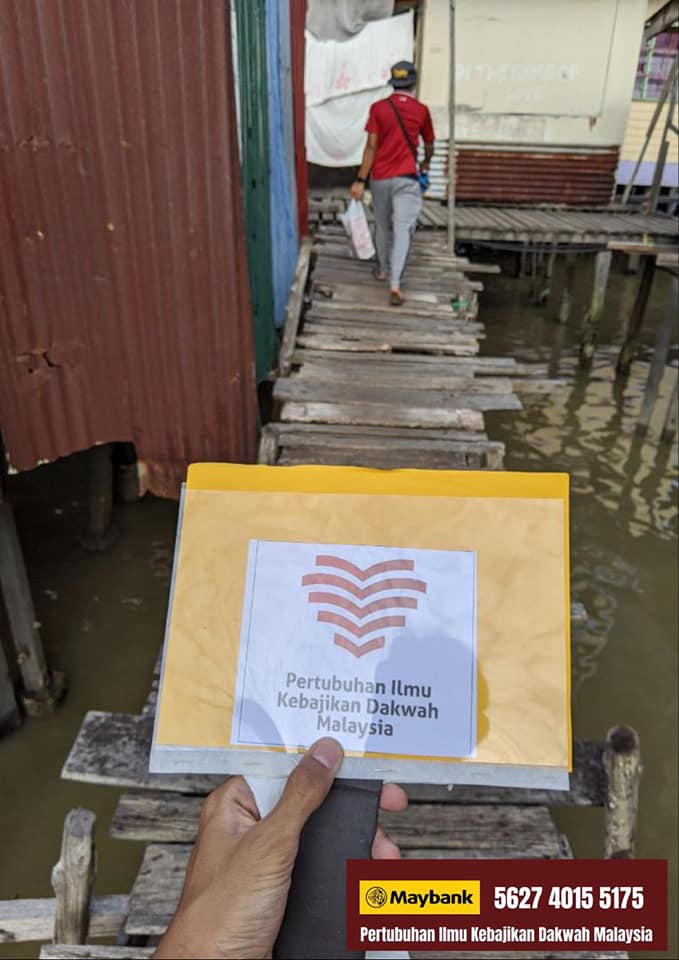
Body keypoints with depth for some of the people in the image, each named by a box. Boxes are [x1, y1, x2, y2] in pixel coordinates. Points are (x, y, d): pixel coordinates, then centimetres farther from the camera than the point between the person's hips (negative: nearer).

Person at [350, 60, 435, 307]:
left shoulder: (378, 108, -2)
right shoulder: (421, 110, 1)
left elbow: (371, 146, -7)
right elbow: (429, 145, 15)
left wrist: (360, 179, -5)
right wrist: (426, 163, 35)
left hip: (380, 177, 2)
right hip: (406, 178, -1)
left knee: (382, 225, 19)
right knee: (402, 229, -5)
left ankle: (382, 269, 35)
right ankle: (395, 284, -16)